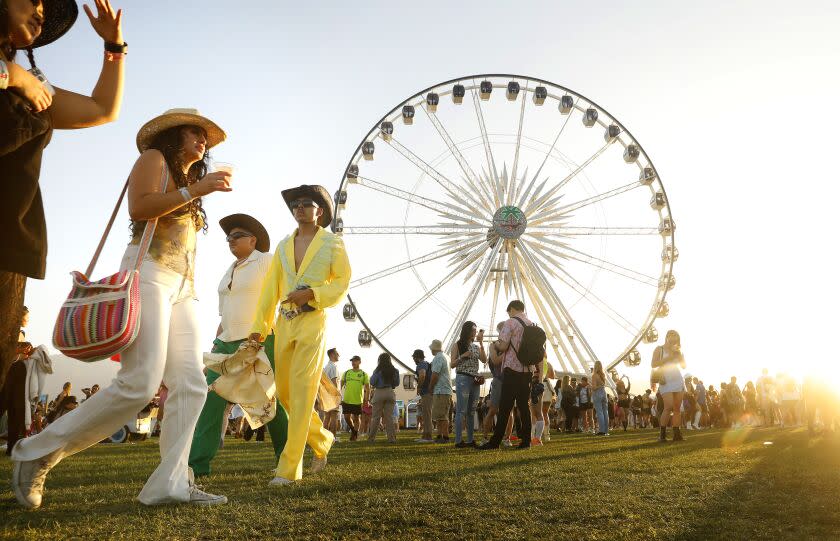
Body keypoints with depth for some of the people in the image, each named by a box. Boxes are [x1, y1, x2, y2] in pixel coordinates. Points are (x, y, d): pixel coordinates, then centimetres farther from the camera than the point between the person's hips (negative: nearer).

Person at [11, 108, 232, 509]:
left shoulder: (190, 178, 29)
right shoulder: (154, 159, 9)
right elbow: (138, 208, -11)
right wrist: (194, 191, -12)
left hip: (182, 286, 9)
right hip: (149, 273, -9)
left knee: (191, 386, -8)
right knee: (139, 384, -19)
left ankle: (169, 484, -11)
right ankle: (38, 453, -3)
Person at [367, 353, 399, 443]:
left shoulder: (378, 370, -7)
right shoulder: (394, 371, 3)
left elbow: (372, 382, -6)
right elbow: (397, 383, 9)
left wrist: (372, 376, 13)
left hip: (379, 393, -3)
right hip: (390, 393, 3)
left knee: (376, 417, 4)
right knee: (389, 416, 6)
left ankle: (371, 437, 9)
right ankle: (391, 438, 1)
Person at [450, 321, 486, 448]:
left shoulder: (476, 346, 15)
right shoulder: (457, 345, 2)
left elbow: (484, 360, -1)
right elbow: (452, 365, -1)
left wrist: (481, 343, -5)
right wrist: (462, 356, -15)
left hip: (475, 380, 6)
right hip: (463, 379, -6)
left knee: (471, 411, 7)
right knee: (461, 411, -8)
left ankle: (470, 440, 11)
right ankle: (458, 440, -8)